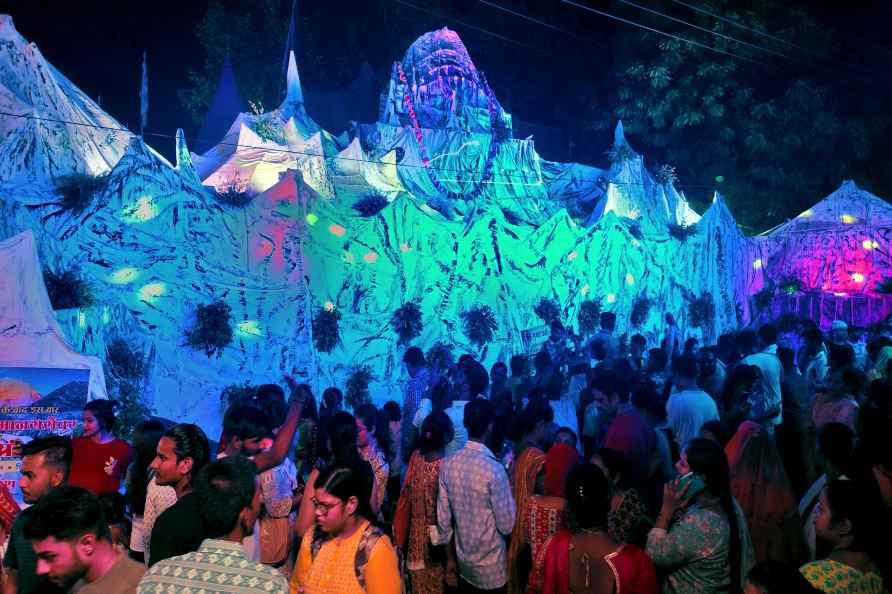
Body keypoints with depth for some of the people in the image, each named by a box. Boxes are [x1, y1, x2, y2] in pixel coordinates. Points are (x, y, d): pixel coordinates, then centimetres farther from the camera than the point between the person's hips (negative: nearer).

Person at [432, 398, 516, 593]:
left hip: (463, 562, 5)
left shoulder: (448, 464, -10)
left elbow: (443, 517, -1)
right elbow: (507, 525, -18)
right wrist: (509, 488, -6)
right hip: (491, 567, -4)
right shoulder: (494, 469, -26)